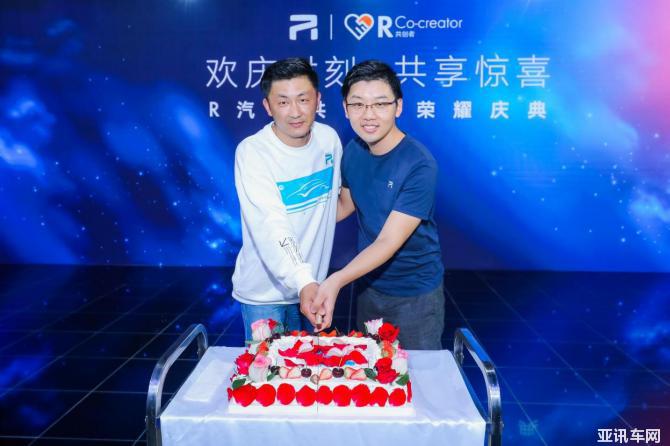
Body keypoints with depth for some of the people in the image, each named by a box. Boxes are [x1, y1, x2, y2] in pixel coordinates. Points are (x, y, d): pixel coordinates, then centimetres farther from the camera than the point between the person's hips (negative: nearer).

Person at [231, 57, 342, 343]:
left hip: (313, 282, 5)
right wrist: (302, 282, -45)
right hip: (264, 291, -5)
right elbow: (270, 227, -31)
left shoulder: (329, 138, -5)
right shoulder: (252, 152, -21)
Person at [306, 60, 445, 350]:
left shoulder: (419, 165, -25)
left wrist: (337, 280, -40)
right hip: (368, 285, 6)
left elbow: (388, 242, -28)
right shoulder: (352, 151, -6)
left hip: (415, 295, -6)